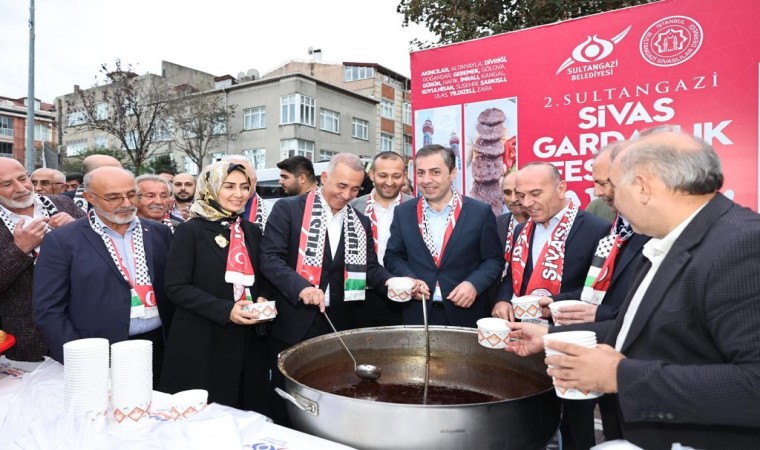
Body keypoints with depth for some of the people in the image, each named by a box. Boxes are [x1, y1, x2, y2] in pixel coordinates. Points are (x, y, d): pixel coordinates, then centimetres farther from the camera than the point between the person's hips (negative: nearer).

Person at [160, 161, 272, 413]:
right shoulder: (190, 231, -8)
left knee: (246, 418, 12)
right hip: (201, 342, -5)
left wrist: (262, 299, -4)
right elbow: (176, 287, -12)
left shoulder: (252, 232, 9)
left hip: (247, 341, 5)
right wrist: (225, 310, -20)